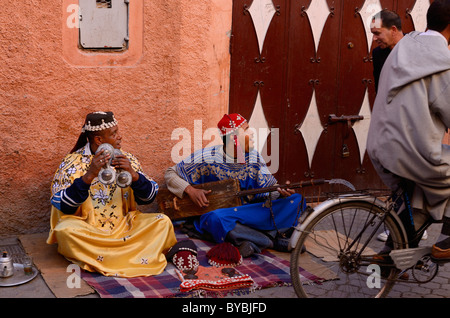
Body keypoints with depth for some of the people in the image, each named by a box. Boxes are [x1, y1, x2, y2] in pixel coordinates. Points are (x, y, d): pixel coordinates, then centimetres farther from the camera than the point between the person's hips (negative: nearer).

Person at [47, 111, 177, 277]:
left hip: (124, 226, 4)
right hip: (87, 230, -3)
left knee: (163, 222, -16)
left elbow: (148, 197, -1)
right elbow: (63, 205, -17)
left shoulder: (127, 160, 4)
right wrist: (89, 175, -29)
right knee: (65, 230, -34)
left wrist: (133, 174, -20)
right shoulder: (73, 162, -6)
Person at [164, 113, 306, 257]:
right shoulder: (207, 158, -8)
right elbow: (171, 174, -2)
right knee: (215, 218, -43)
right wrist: (190, 190, -19)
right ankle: (272, 241, -28)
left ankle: (254, 241, -28)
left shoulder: (254, 158, 4)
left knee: (297, 200, -13)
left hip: (250, 213, 4)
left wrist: (280, 192, -19)